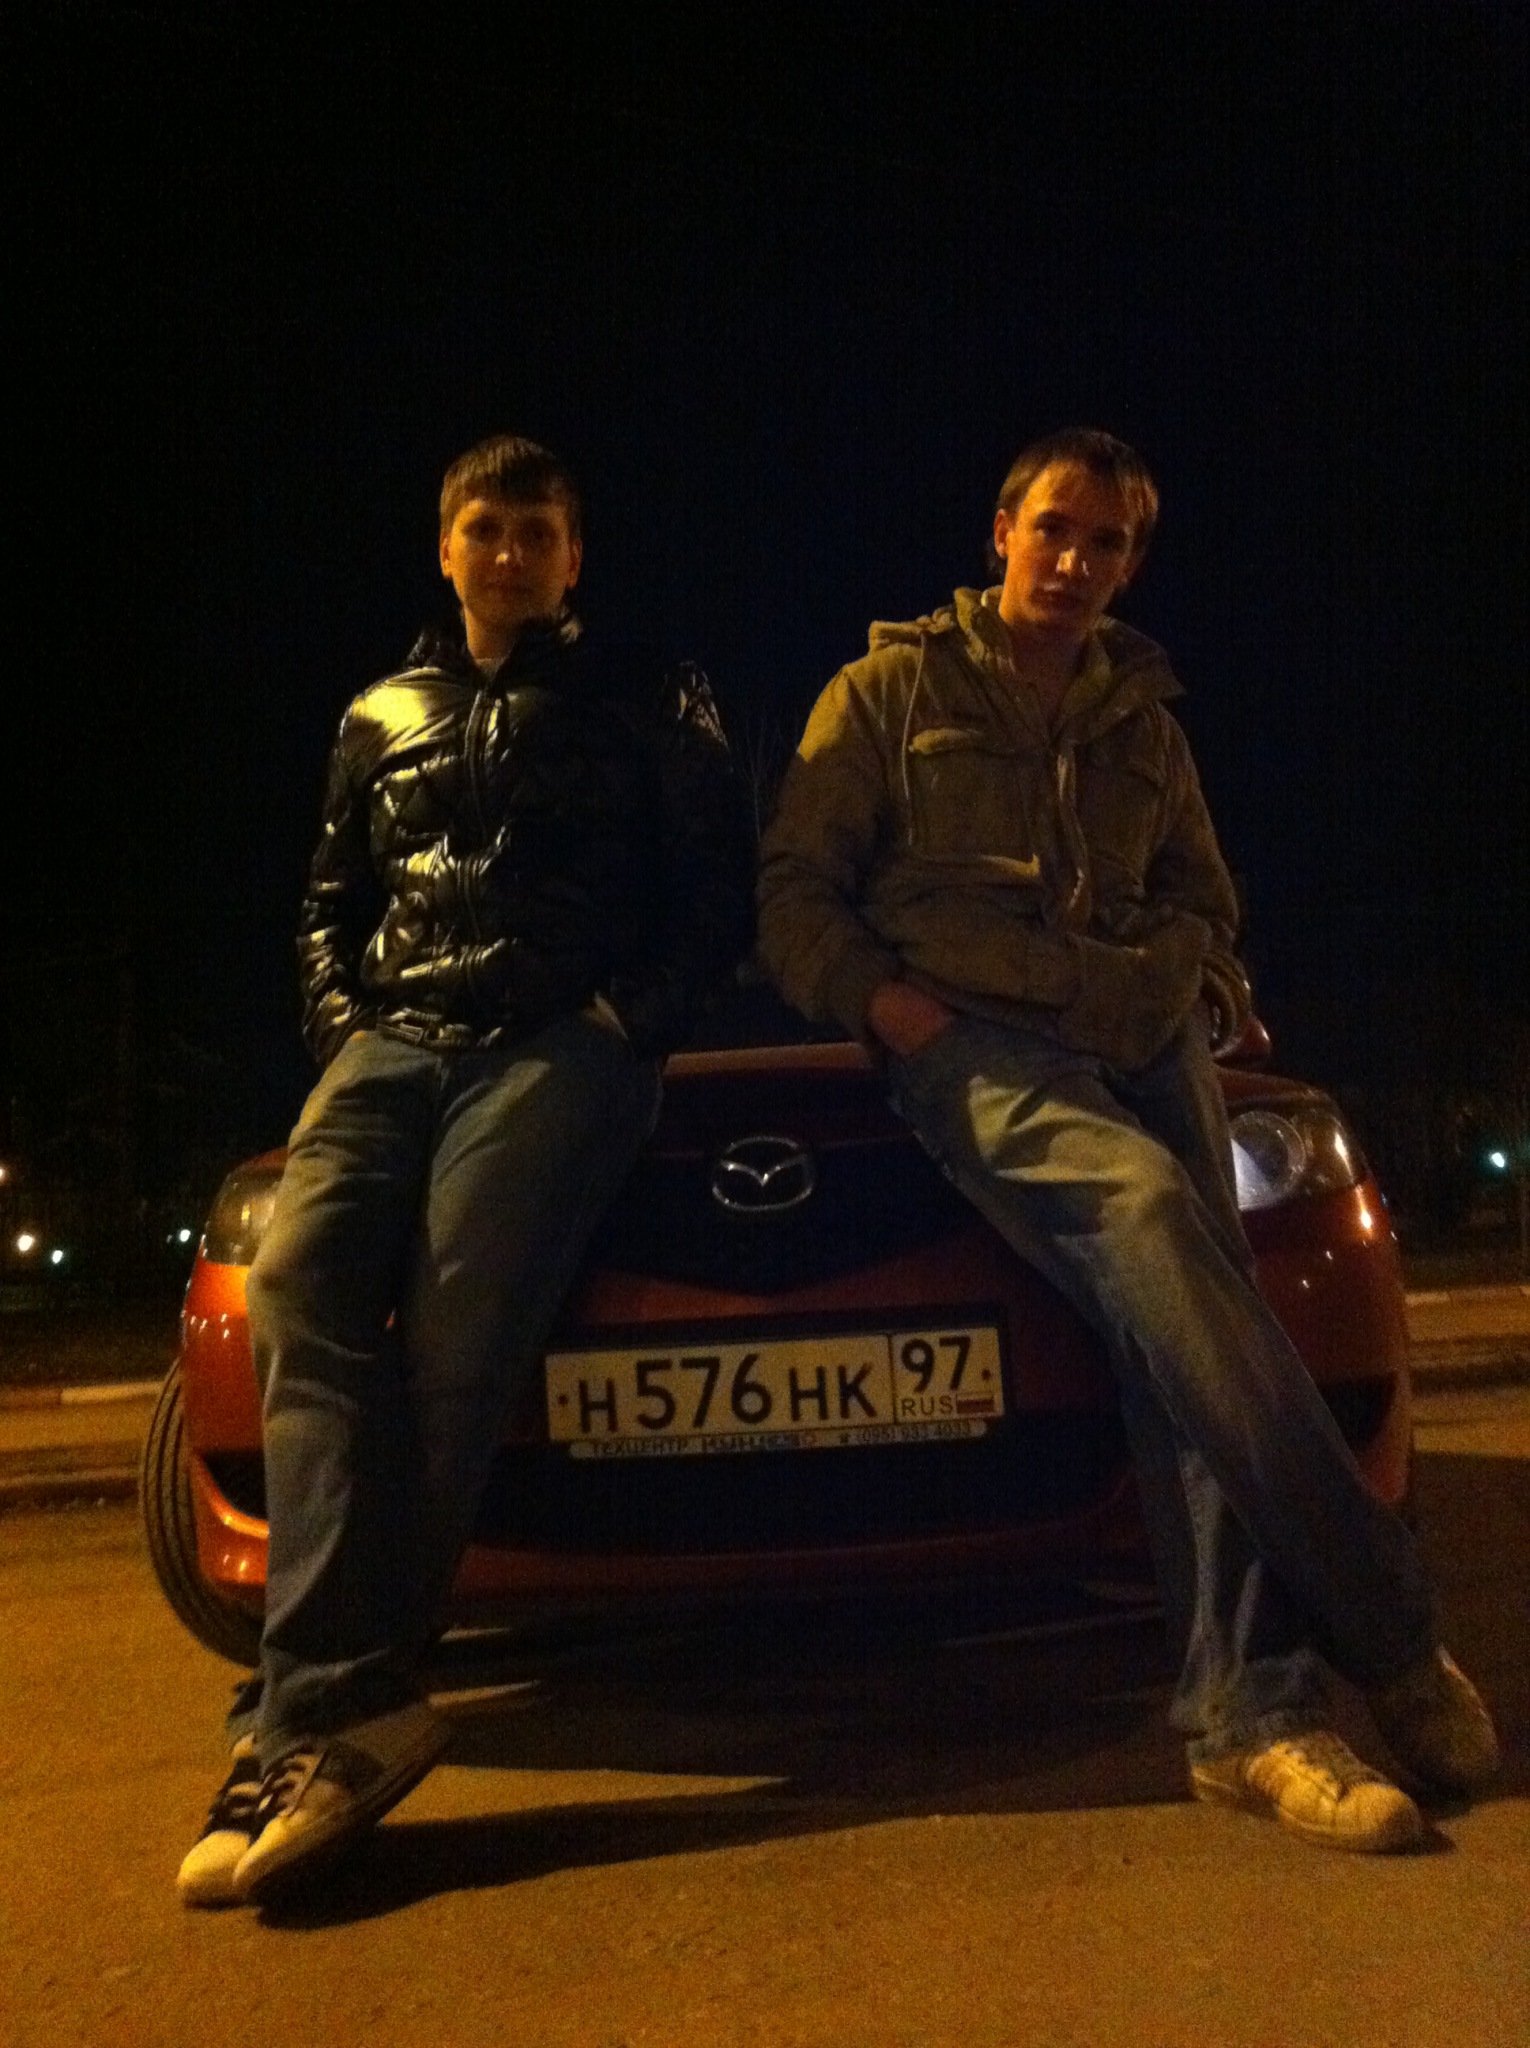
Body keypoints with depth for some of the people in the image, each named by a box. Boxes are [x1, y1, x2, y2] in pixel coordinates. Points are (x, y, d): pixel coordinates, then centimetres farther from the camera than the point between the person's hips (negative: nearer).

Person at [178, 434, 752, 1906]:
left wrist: (633, 1013, -8)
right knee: (298, 1284, -26)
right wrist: (344, 1025, 5)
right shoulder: (381, 720, 26)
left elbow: (717, 893, 8)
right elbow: (329, 905, 25)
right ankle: (348, 1702, -33)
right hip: (395, 1041, 4)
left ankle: (316, 1710, -23)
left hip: (559, 1042, -3)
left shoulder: (645, 705, 16)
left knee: (451, 1325, -26)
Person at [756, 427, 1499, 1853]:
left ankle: (1243, 1706, -22)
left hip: (1143, 1036, 5)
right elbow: (793, 892, 8)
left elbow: (1204, 903, 30)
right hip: (974, 1036, -4)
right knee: (1142, 1203, -33)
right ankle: (1386, 1635, -30)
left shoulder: (1144, 721, 24)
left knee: (1180, 1310, -22)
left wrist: (1202, 987, 7)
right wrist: (881, 998, -10)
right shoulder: (894, 689, 13)